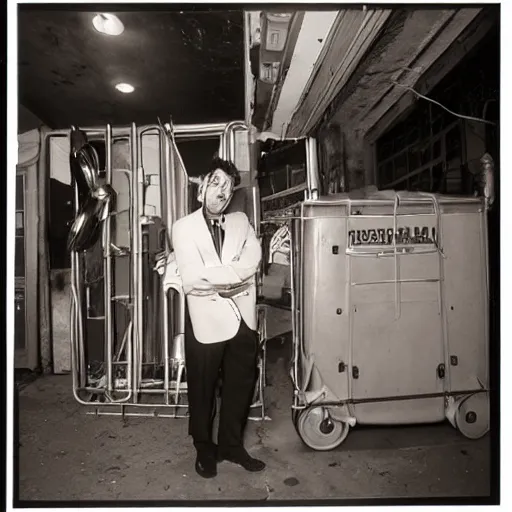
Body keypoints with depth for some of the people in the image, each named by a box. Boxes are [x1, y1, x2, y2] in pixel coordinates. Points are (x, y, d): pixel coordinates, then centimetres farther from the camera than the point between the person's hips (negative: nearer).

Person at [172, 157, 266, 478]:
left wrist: (210, 276, -16)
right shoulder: (184, 227, -3)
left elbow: (253, 260, -9)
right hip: (207, 321, -3)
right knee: (202, 391, 13)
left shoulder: (241, 221, 9)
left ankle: (232, 445, 38)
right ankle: (205, 449, 37)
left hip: (243, 319, 4)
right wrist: (232, 277, -12)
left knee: (240, 387, 16)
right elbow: (192, 280, -15)